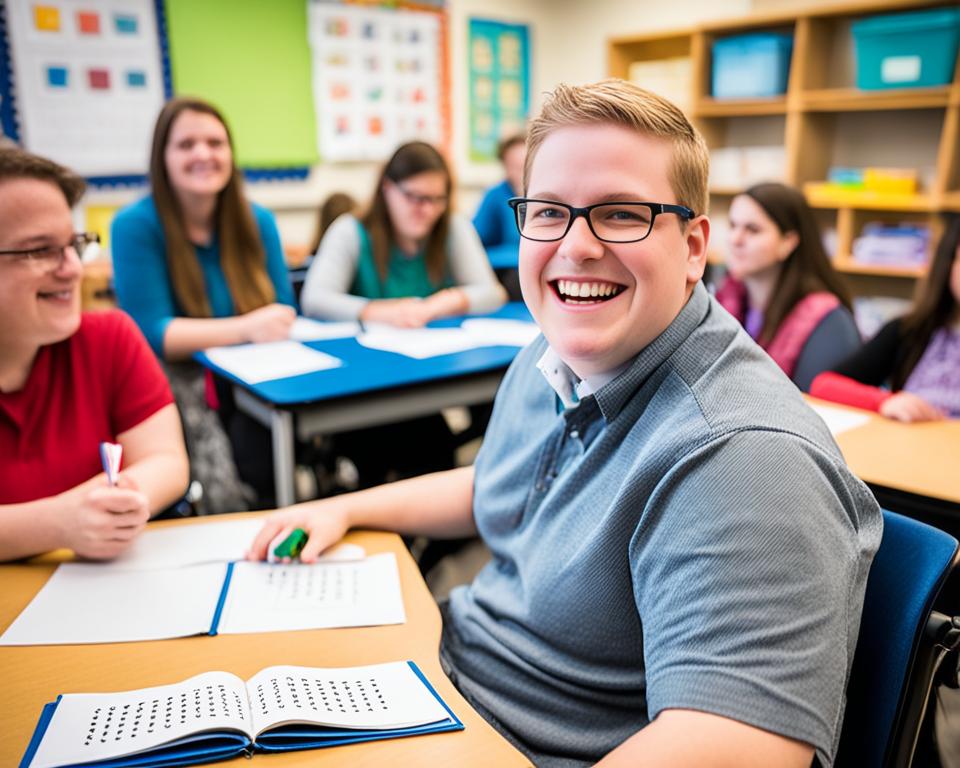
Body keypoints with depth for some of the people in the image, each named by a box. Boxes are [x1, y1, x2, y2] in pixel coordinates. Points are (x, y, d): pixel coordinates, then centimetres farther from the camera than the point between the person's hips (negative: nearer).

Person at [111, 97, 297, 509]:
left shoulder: (258, 220, 5)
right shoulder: (134, 225, -8)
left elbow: (283, 311, 6)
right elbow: (150, 333, -14)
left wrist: (276, 325, -19)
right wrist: (245, 328, -27)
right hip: (174, 380, -3)